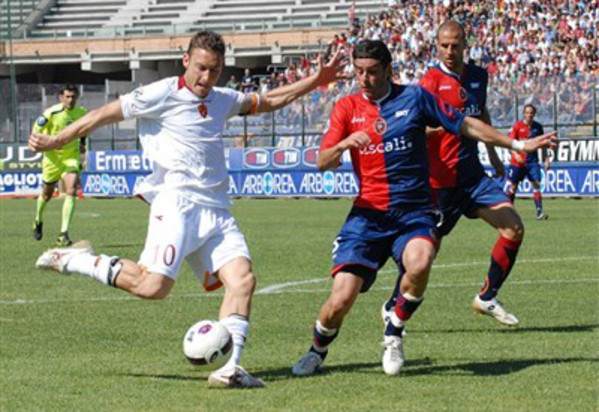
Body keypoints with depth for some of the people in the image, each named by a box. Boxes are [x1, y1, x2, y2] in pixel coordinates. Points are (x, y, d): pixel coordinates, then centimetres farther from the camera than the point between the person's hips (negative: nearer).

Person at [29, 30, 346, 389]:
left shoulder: (223, 101, 19)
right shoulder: (163, 94, 0)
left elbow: (269, 101, 35)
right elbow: (105, 114, 3)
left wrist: (315, 81, 31)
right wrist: (55, 142, 1)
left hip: (216, 211, 7)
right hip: (177, 203, -6)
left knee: (242, 279, -14)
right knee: (153, 286, -21)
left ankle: (229, 367, -17)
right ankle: (74, 260, 0)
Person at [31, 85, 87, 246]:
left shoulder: (82, 113, -4)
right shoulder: (51, 113, -17)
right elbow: (36, 132, -9)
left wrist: (82, 144, 14)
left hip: (72, 156, 2)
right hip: (53, 157, -2)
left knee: (71, 191, -19)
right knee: (47, 194, 13)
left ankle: (63, 234, -19)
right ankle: (38, 222, 46)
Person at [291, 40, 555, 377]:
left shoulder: (414, 97, 3)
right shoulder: (346, 108, 7)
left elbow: (465, 125, 11)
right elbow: (323, 163, -1)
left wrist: (518, 144, 11)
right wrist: (342, 145, -23)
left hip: (414, 213, -1)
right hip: (368, 213, 1)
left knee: (419, 263, -34)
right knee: (341, 300, -11)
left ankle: (394, 334, -7)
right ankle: (318, 351, 21)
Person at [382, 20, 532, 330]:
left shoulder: (478, 76, 9)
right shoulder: (432, 81, -12)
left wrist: (492, 154, 32)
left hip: (472, 174, 6)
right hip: (439, 179, -6)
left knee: (514, 228, -5)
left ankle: (487, 298, 9)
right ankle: (393, 306, 17)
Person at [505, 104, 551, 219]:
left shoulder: (538, 127, 5)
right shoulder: (518, 126, -3)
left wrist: (546, 159, 10)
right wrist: (516, 154, -19)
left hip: (532, 161, 1)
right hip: (517, 162, -1)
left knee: (536, 184, -11)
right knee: (512, 186, 5)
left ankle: (539, 211, -13)